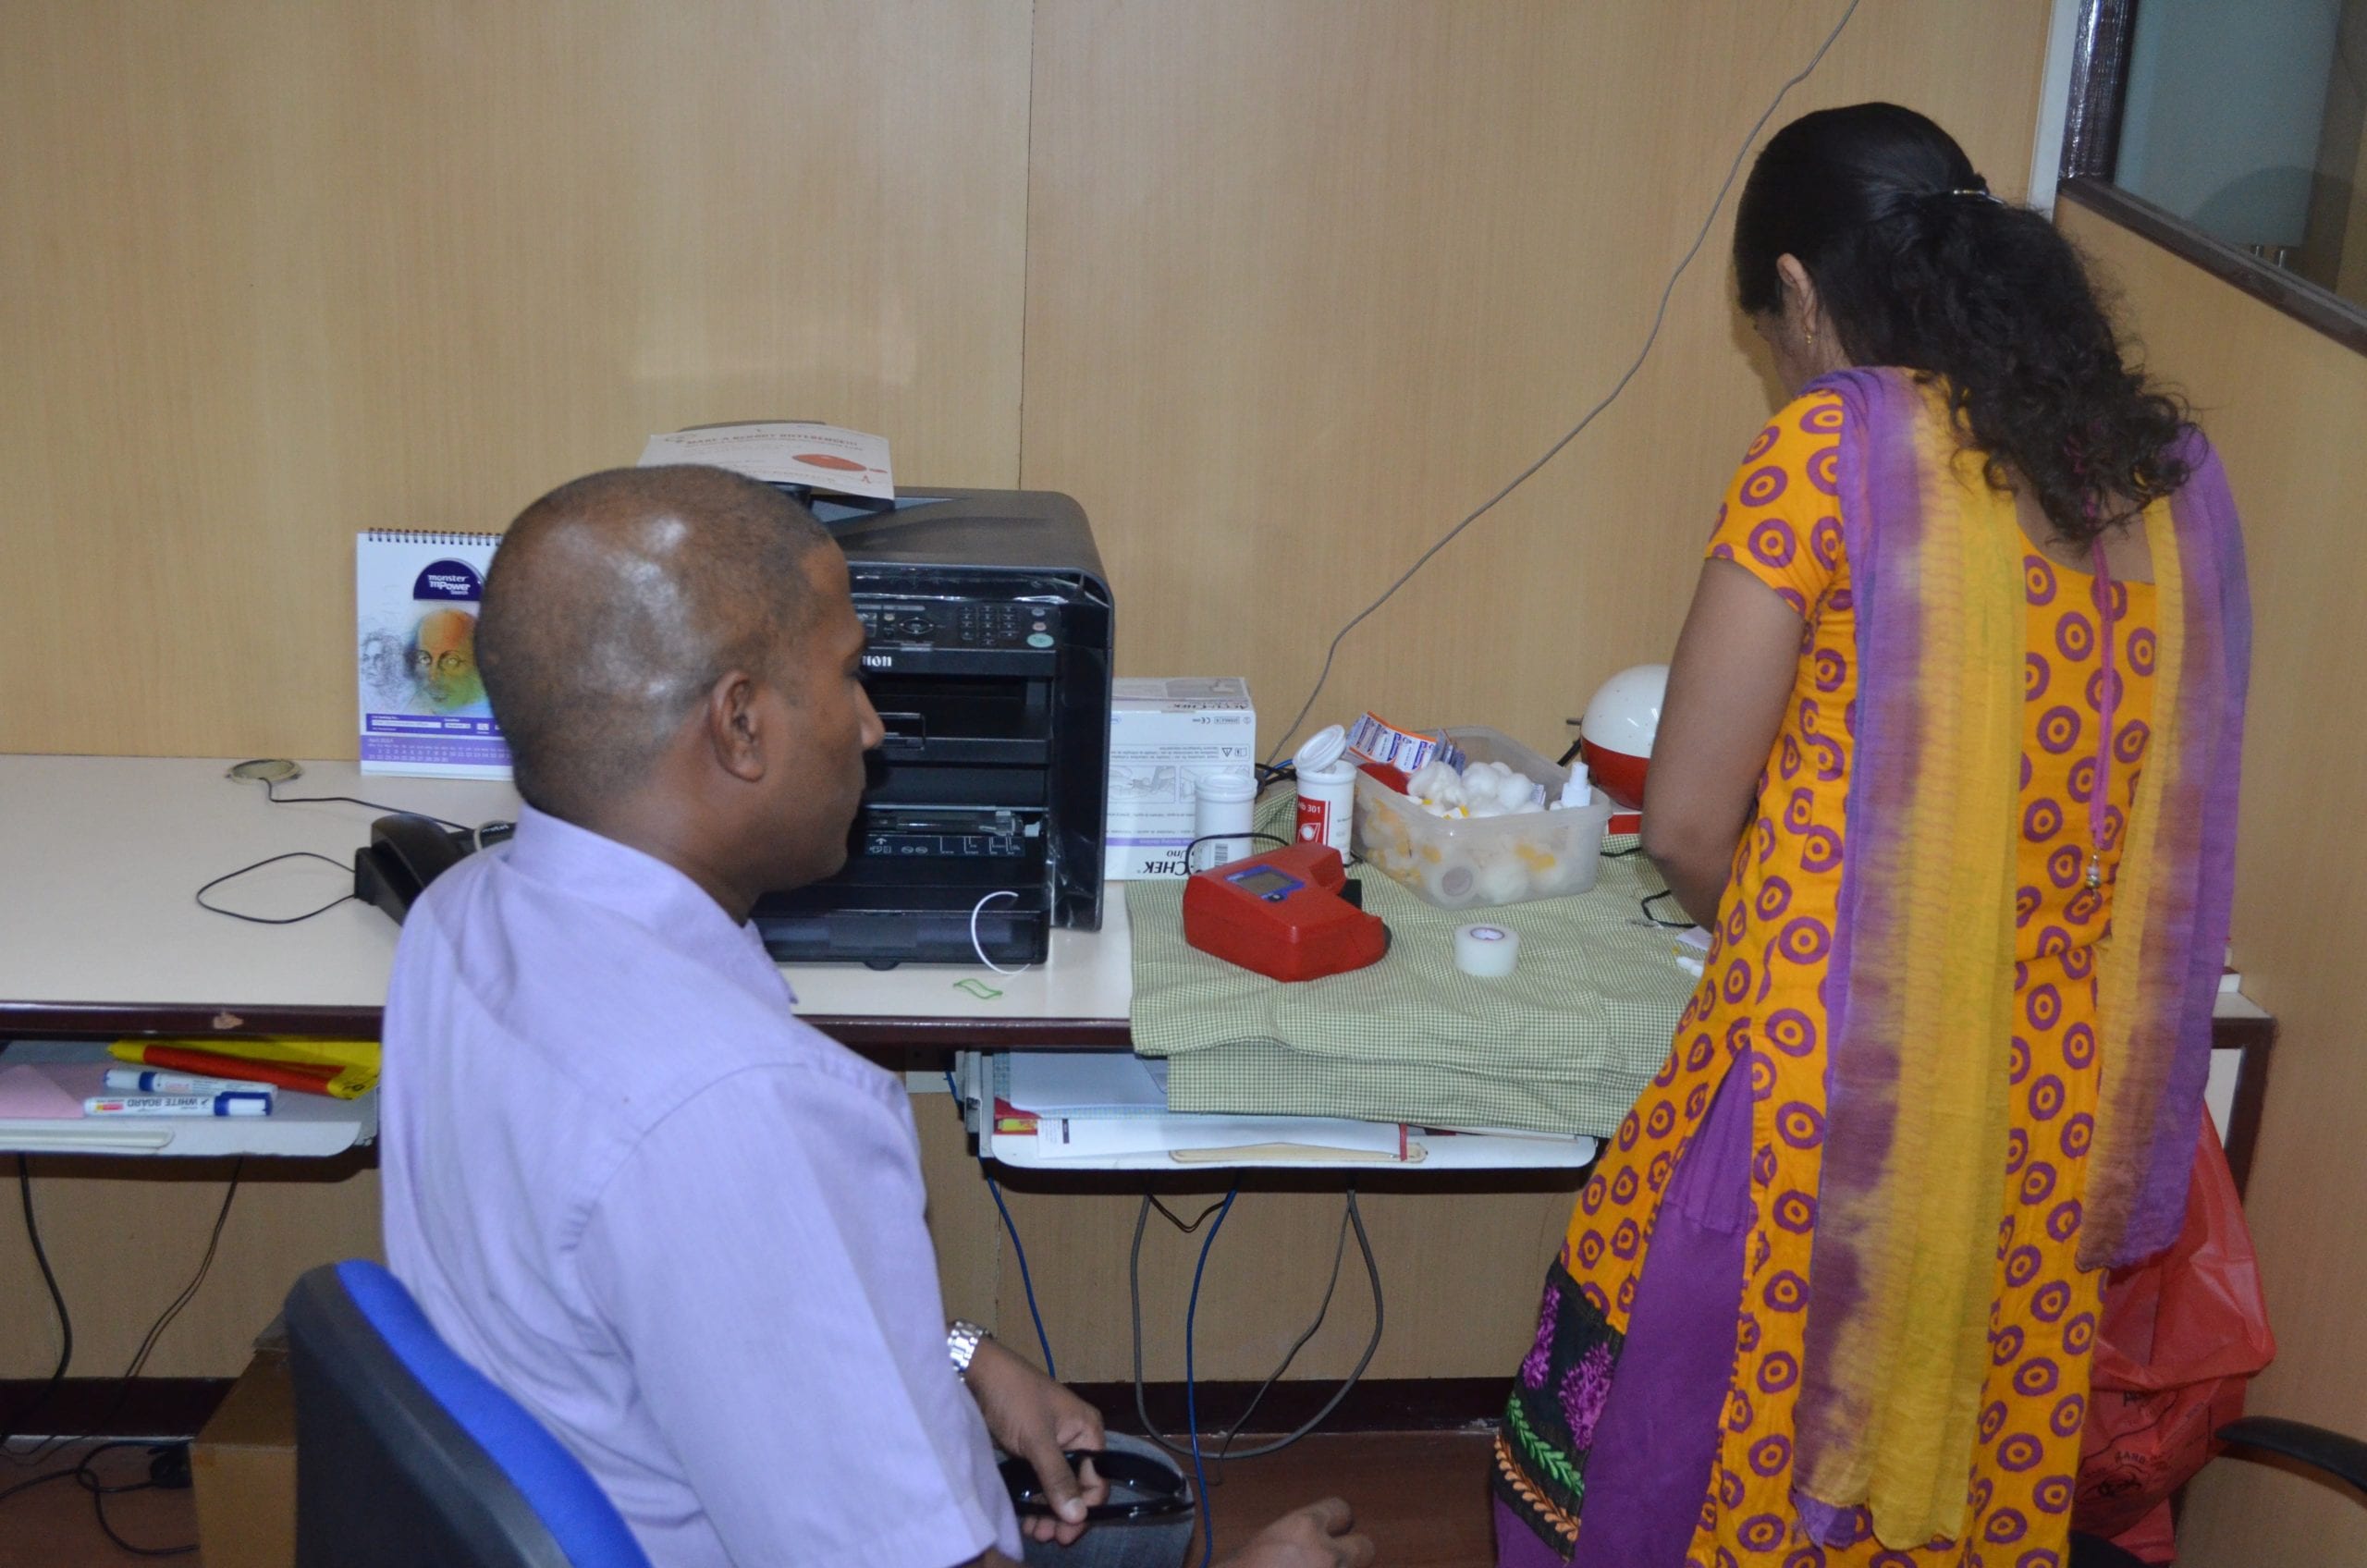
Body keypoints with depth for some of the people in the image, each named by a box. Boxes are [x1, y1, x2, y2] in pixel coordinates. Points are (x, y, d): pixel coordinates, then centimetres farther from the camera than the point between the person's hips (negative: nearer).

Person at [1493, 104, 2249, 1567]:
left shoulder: (1827, 450, -13)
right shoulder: (2168, 465, 4)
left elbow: (1686, 824, -12)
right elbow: (2147, 806, 13)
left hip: (1835, 1083, -6)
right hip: (2054, 1096, 6)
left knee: (1705, 1441, 14)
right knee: (1975, 1448, 22)